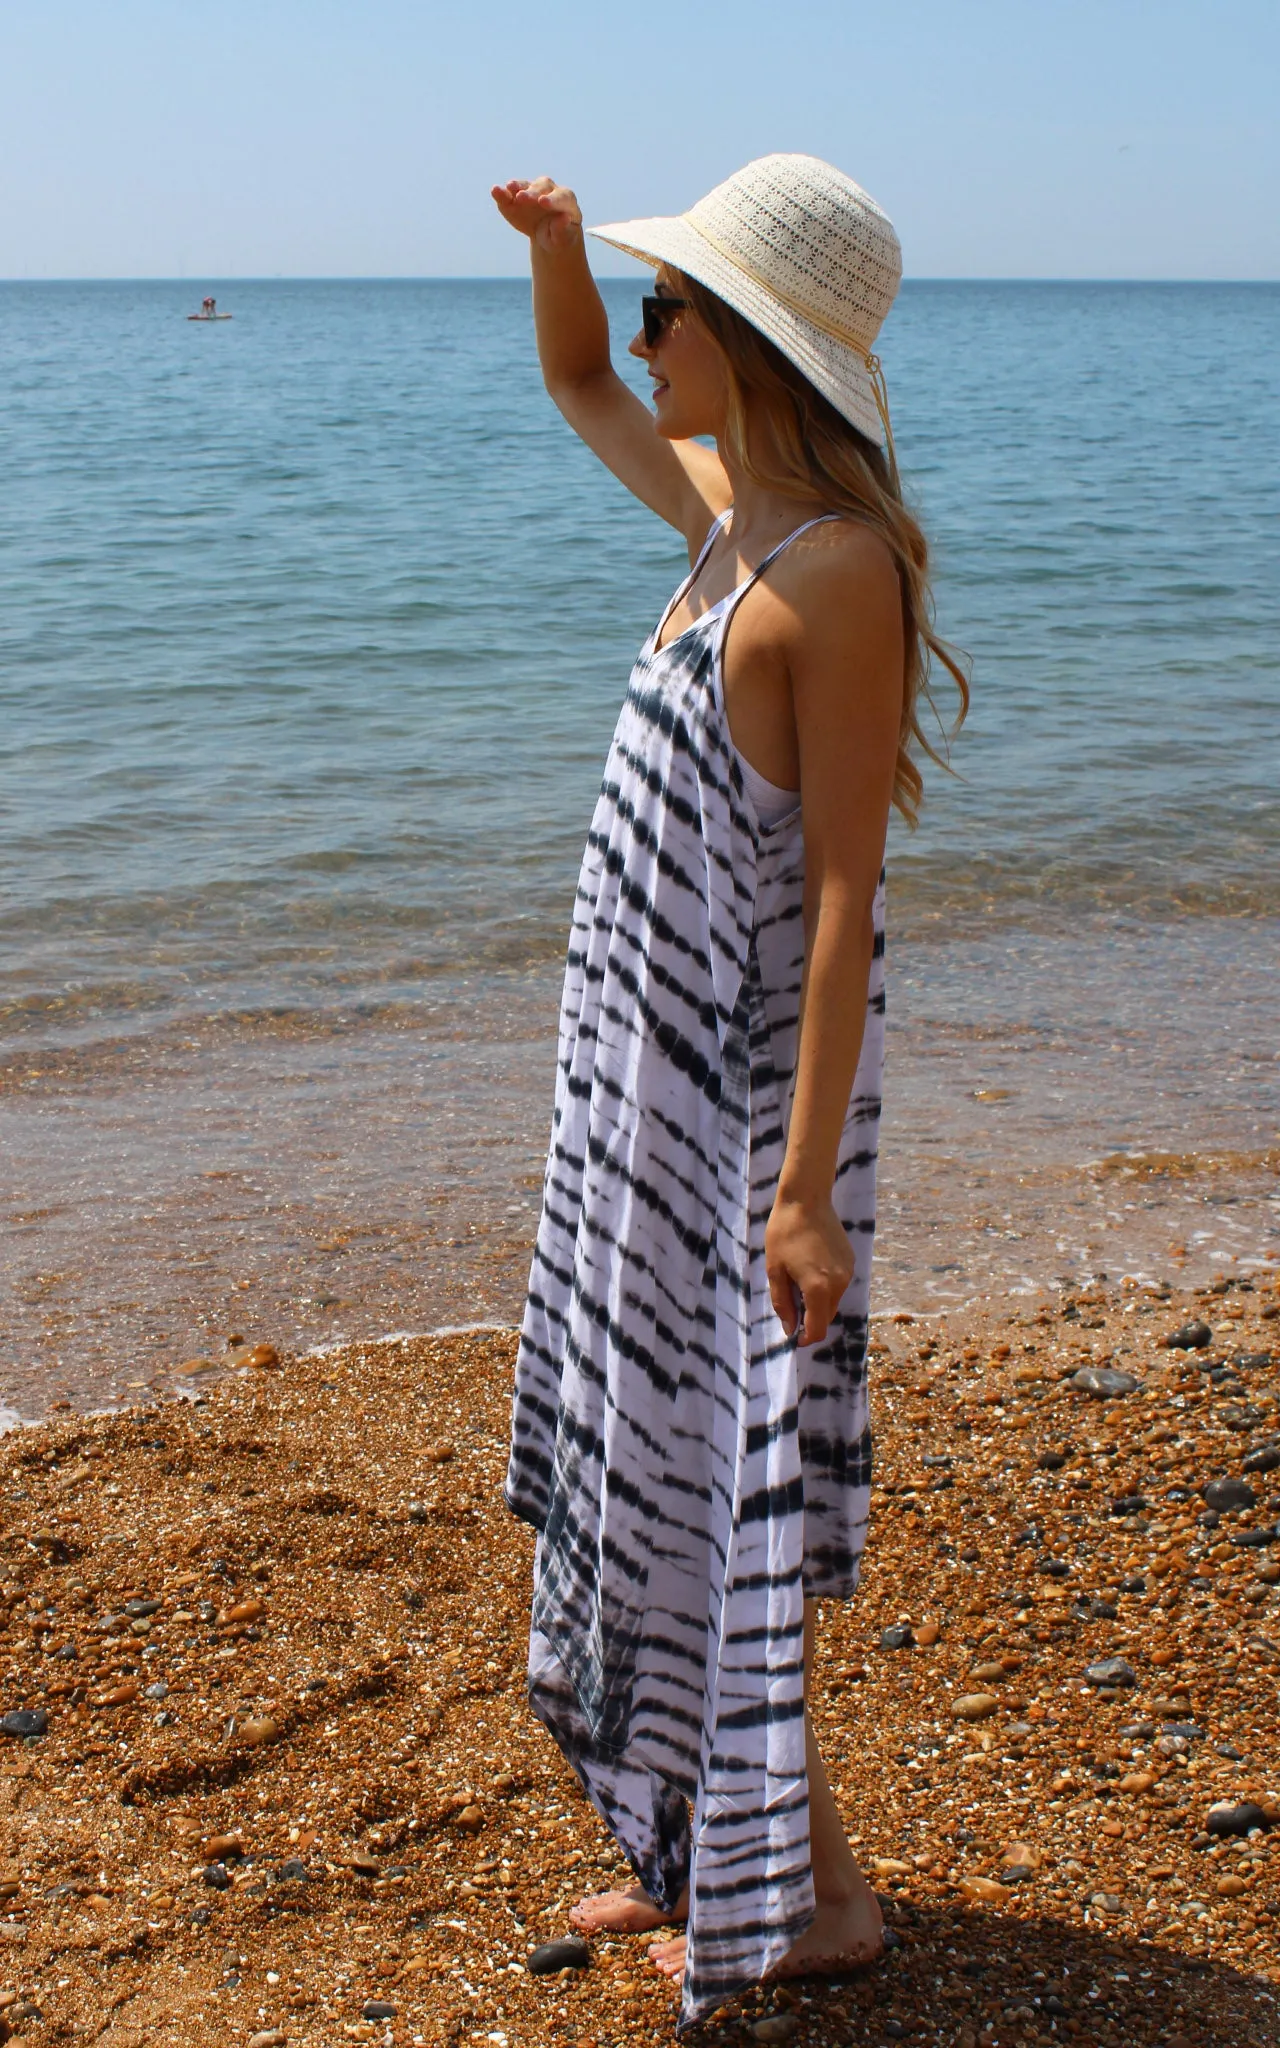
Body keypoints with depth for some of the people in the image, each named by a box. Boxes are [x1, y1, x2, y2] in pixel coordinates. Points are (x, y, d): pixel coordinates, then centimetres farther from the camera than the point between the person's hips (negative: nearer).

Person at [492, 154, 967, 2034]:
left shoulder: (837, 574, -19)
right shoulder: (721, 509, 7)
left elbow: (847, 890, -22)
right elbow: (580, 386, 26)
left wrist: (808, 1182, -23)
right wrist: (557, 248, 5)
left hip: (754, 1080, -9)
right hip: (653, 1065, 9)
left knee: (734, 1483, 2)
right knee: (658, 1461, 17)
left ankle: (815, 1888, 22)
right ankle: (708, 1844, 34)